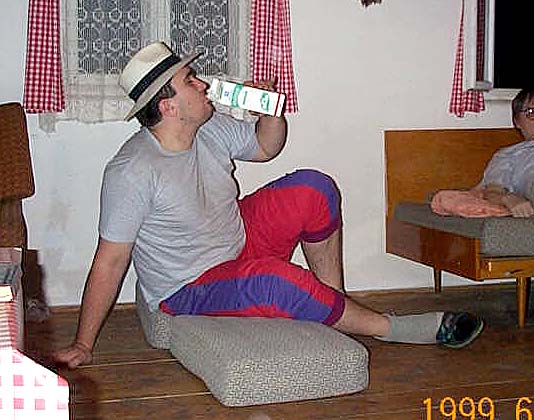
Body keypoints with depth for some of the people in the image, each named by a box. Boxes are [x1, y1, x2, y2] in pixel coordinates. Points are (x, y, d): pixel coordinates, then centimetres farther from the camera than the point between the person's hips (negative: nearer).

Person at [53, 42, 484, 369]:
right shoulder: (131, 171, -25)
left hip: (239, 241, 7)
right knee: (275, 279, -35)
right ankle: (386, 327, -14)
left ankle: (333, 301, 0)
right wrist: (84, 345, -19)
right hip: (190, 290, -7)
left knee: (313, 188, -7)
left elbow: (265, 146, 14)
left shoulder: (211, 129, -5)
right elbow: (111, 260, -21)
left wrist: (272, 112, -9)